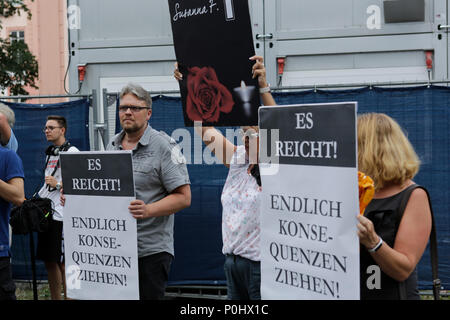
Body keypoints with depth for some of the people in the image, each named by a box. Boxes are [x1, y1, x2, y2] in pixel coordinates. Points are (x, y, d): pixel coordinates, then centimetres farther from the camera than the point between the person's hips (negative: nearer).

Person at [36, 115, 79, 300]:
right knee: (49, 261, 11)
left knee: (62, 262, -6)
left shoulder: (72, 152, -6)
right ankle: (55, 298, 20)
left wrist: (58, 184, -15)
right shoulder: (49, 152, 19)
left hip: (61, 214, -8)